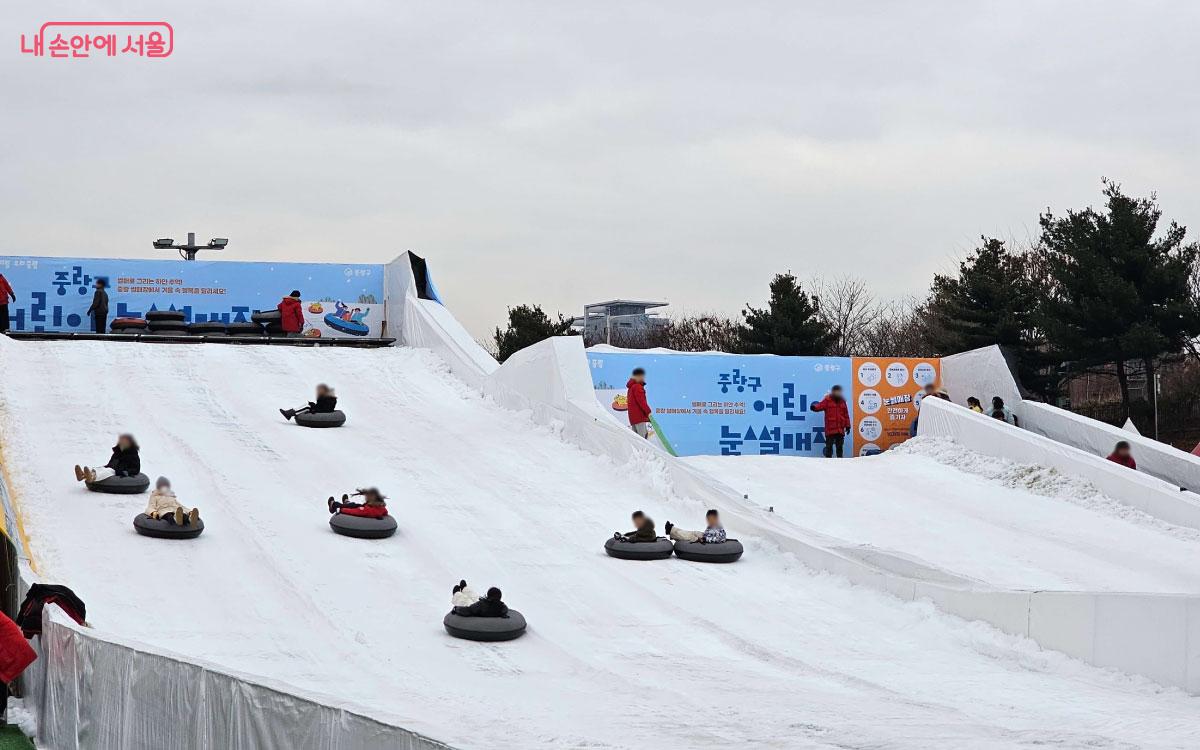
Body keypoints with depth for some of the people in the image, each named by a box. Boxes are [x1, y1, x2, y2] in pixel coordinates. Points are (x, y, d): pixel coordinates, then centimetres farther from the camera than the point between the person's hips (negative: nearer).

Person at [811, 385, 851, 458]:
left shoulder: (842, 401, 12)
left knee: (840, 447, 11)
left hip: (840, 429, 4)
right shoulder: (827, 400, -1)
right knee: (829, 446, -3)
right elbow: (820, 406, -17)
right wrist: (814, 407, -40)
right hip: (830, 429, -4)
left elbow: (846, 415, 15)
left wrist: (847, 426, 13)